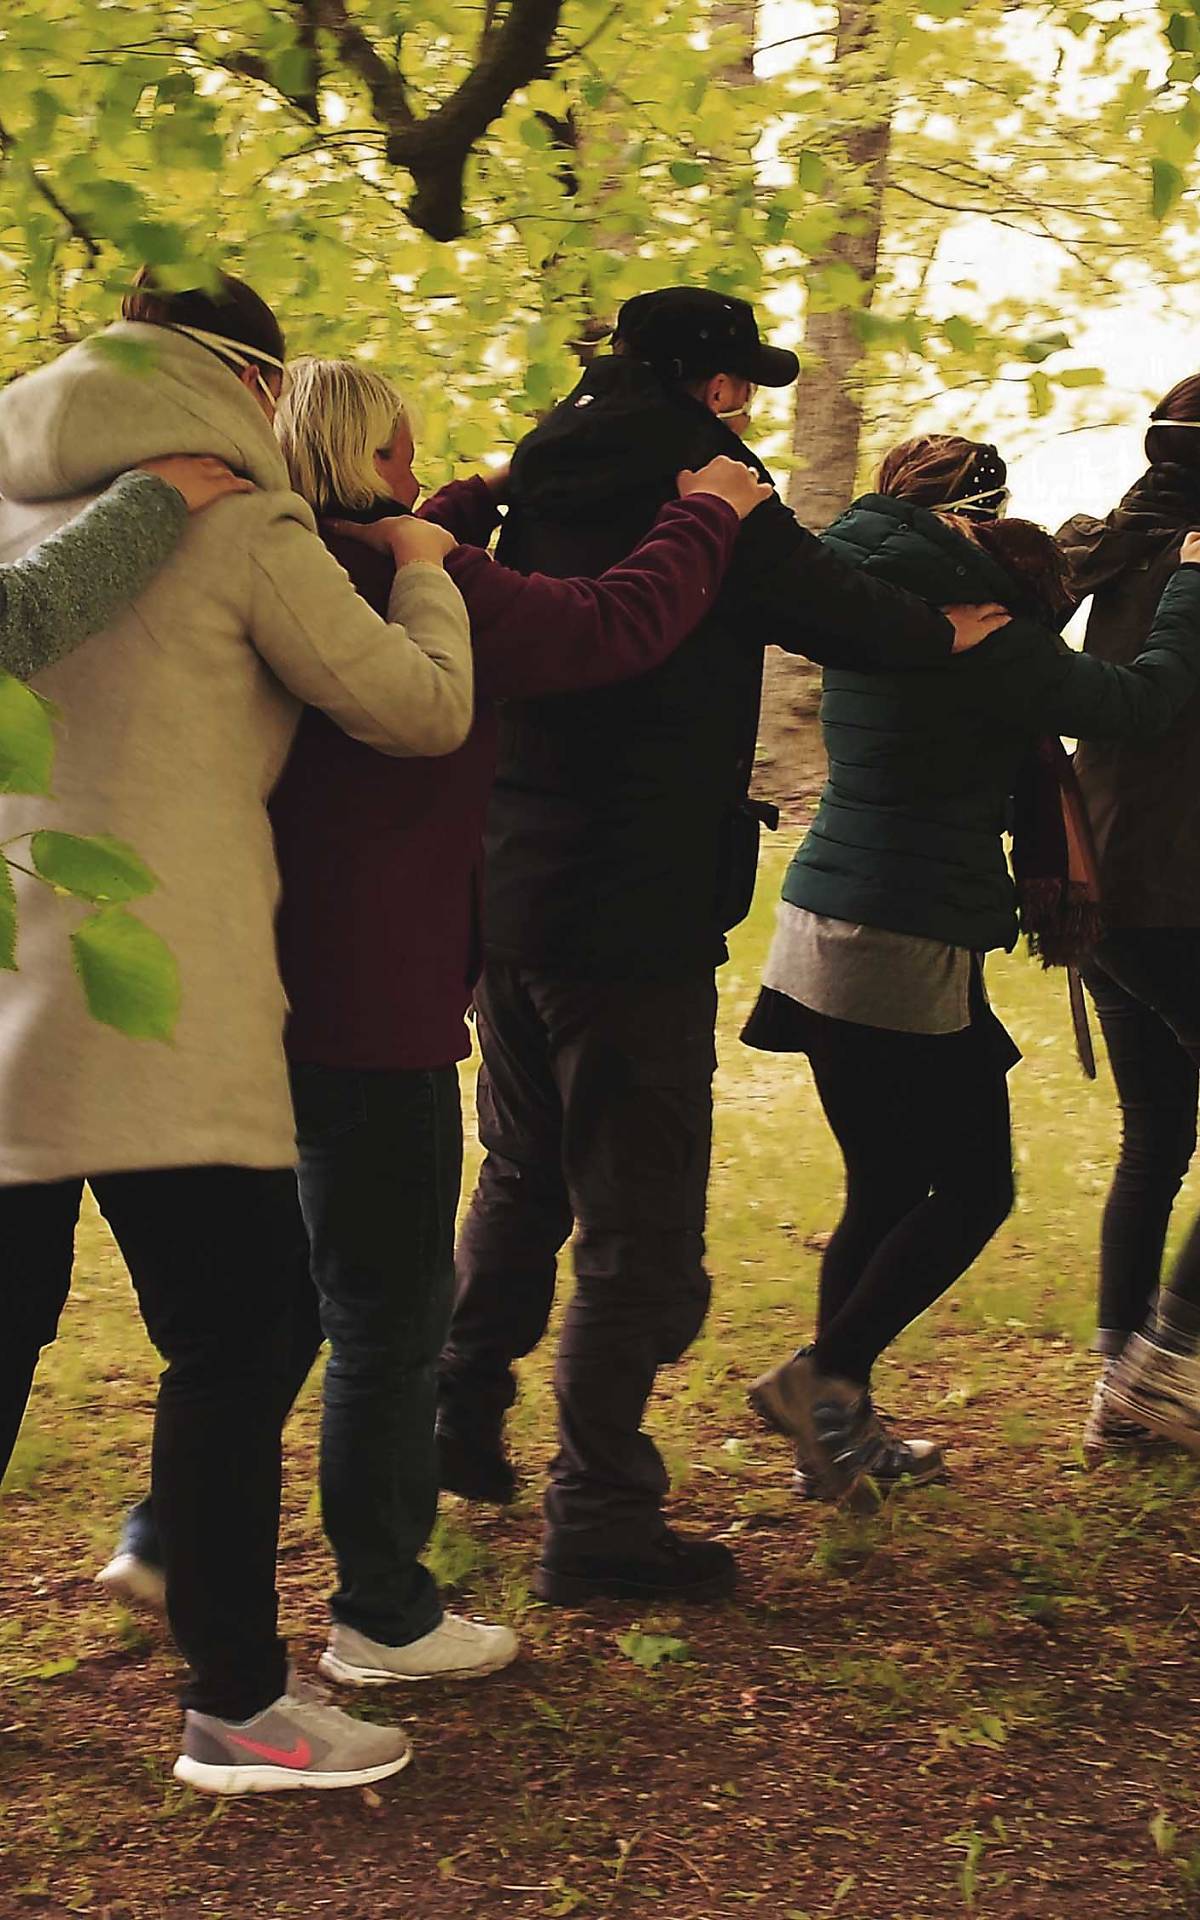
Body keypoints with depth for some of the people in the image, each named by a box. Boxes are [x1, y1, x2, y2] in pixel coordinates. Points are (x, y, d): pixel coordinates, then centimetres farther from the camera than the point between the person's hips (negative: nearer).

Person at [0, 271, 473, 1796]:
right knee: (228, 1342, 2)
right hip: (155, 1014, -7)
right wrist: (422, 577, 14)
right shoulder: (238, 523, -5)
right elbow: (424, 707, -3)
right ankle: (234, 1708, 7)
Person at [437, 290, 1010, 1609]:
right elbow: (834, 613, -7)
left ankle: (459, 1423, 35)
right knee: (639, 1227, -1)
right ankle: (598, 1521, 3)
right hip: (636, 909, -8)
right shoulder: (704, 486, -10)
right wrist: (945, 628, 13)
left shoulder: (543, 486, 12)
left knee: (522, 1176, 25)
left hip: (503, 893, 8)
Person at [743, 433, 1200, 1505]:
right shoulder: (974, 635, -13)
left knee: (885, 1194, 15)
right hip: (908, 947, -9)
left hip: (822, 933, 9)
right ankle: (824, 1378, -1)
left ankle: (839, 1434, 19)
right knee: (974, 1189, 4)